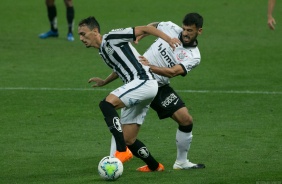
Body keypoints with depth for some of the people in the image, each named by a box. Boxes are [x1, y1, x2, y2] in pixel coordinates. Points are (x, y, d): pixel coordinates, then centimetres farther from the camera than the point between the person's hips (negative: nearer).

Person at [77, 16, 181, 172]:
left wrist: (168, 39, -18)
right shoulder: (102, 52, 22)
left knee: (106, 104, -28)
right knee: (128, 140, 9)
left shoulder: (111, 38, -4)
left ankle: (122, 151, -30)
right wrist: (104, 82, 37)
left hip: (143, 81, -10)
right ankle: (155, 166, 26)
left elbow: (143, 29, -8)